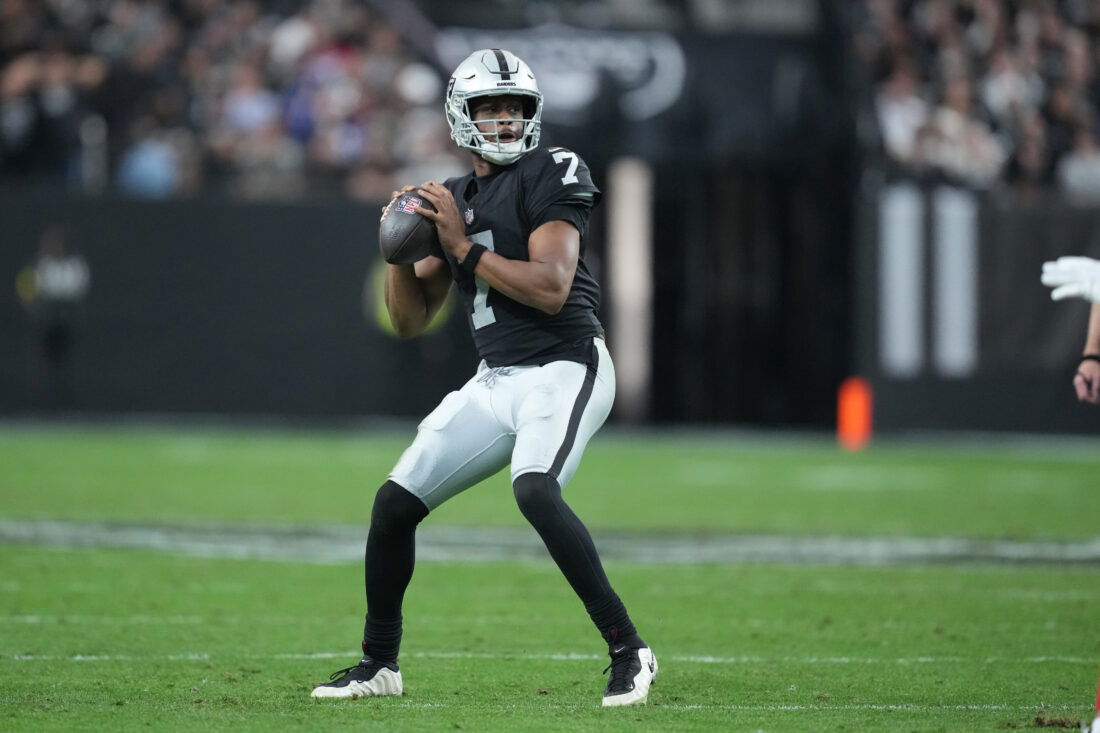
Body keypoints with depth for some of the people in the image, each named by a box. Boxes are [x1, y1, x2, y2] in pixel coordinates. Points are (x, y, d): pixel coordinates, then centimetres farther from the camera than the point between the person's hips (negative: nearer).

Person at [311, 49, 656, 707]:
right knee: (395, 501, 3)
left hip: (563, 368, -7)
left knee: (535, 488, -32)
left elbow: (552, 289, -20)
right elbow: (411, 319, 16)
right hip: (496, 381, 7)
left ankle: (629, 652, -26)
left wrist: (464, 247, -16)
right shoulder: (452, 198, 15)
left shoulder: (548, 177, -7)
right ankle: (380, 664, 20)